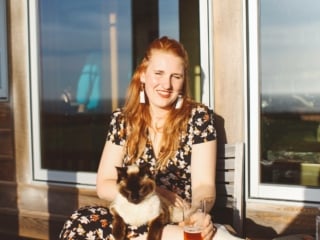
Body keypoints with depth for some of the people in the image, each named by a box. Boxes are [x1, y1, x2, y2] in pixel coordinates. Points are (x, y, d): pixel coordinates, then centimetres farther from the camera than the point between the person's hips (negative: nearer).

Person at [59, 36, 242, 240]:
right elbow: (104, 186, 4)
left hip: (182, 221, -5)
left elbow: (204, 185, -10)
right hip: (133, 219, 6)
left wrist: (198, 213, -33)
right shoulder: (122, 120, 6)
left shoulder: (199, 116, -2)